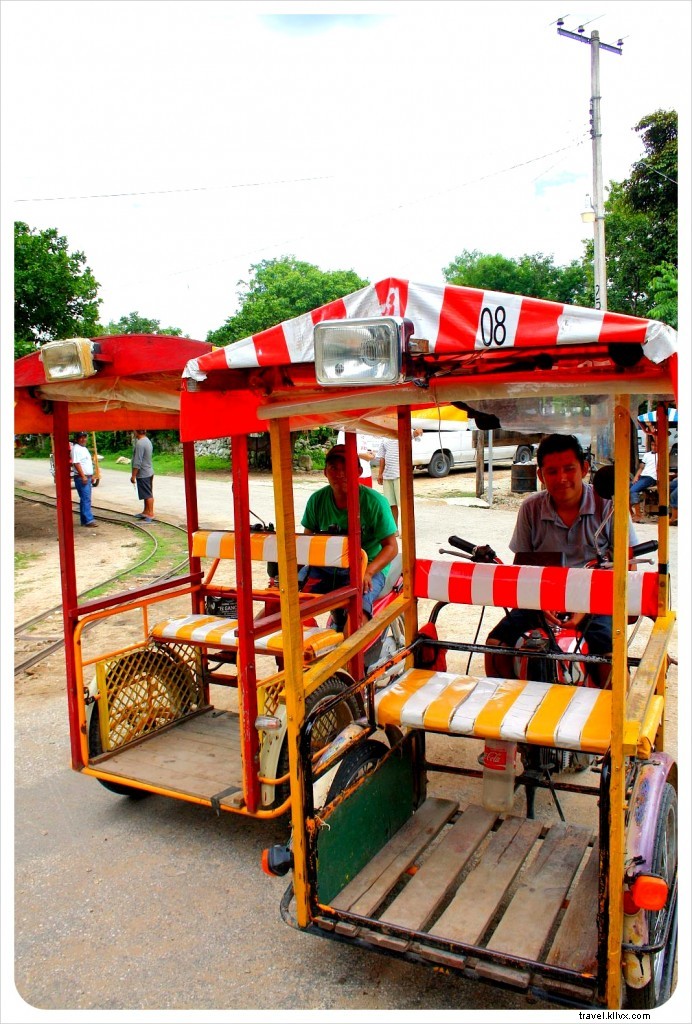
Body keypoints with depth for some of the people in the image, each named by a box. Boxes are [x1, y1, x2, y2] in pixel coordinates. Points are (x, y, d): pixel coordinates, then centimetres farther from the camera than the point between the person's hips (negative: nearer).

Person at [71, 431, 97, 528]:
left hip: (87, 477, 10)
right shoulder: (76, 449, -11)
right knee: (86, 499, -12)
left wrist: (91, 475, 21)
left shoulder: (84, 449, 18)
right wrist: (83, 476, -23)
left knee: (86, 499, 11)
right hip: (81, 478, -10)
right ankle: (88, 520, -13)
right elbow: (76, 463, -19)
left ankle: (84, 520, 15)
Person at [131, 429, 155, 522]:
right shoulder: (147, 441, 10)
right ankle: (146, 512, 26)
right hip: (149, 472, 10)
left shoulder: (140, 443, -21)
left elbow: (137, 462, -22)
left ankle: (150, 514, -1)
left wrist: (133, 476, -17)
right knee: (148, 494, 16)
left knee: (148, 495, -5)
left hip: (143, 474, -10)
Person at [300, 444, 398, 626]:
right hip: (324, 567, 4)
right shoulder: (317, 500, 1)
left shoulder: (374, 501, -9)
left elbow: (391, 546, -7)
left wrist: (368, 572, -24)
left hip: (367, 567, -4)